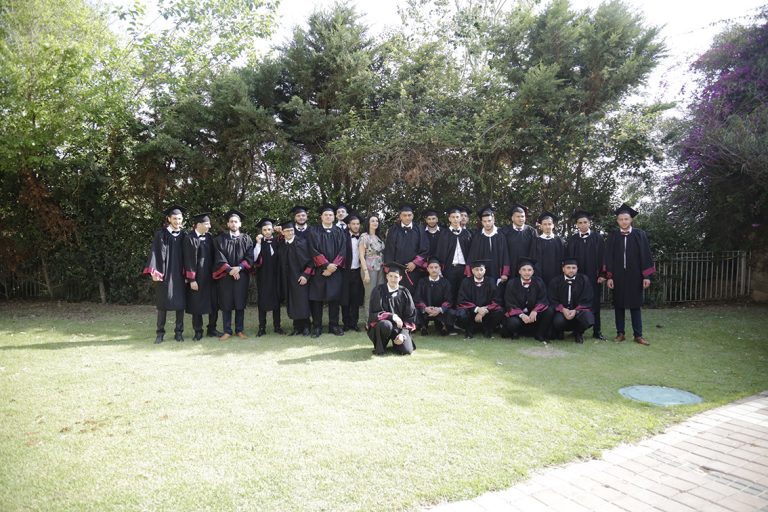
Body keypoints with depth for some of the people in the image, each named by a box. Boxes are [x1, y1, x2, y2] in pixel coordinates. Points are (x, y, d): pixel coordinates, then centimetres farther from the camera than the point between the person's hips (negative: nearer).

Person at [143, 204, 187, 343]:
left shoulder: (184, 236, 8)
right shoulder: (161, 234, 1)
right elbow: (155, 253, -3)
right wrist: (154, 272, -12)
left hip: (179, 274, 2)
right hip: (164, 273, -2)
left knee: (180, 303, 3)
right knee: (163, 303, 2)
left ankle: (179, 332, 11)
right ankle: (160, 333, 9)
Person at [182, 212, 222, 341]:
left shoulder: (209, 237, 7)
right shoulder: (190, 238, -10)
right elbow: (189, 260, -12)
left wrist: (214, 273, 7)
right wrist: (191, 279, -15)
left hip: (210, 276, 6)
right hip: (197, 277, -5)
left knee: (213, 304, 8)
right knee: (197, 305, 4)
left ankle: (212, 329, 20)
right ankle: (198, 332, 14)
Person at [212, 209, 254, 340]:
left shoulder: (246, 239, 9)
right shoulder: (220, 239, 6)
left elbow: (250, 257, 0)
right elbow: (219, 257, -2)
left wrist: (239, 267, -14)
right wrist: (229, 270, -14)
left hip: (242, 275, 1)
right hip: (225, 276, -1)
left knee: (240, 303, 3)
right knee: (226, 304, 1)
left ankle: (240, 330, 12)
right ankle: (227, 331, 7)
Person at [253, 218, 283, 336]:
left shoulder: (277, 242, 7)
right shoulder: (259, 242, 3)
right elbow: (255, 258, -10)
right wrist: (258, 243, -15)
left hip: (275, 275, 1)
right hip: (262, 276, -1)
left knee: (276, 299, 6)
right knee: (262, 300, 2)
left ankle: (277, 326, 13)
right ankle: (262, 327, 7)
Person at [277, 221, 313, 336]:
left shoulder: (302, 242, -5)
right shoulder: (280, 245, 8)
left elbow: (310, 260, -7)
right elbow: (280, 263, 13)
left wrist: (305, 275, -13)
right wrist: (282, 278, 3)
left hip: (300, 278, -4)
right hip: (287, 279, 4)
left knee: (302, 303, -3)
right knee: (292, 304, 6)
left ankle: (305, 327, 7)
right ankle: (297, 327, 13)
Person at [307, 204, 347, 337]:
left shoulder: (339, 232, 10)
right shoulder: (314, 231, 3)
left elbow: (342, 251, 2)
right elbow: (313, 250, -6)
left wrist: (333, 266, -9)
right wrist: (326, 264, -15)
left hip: (335, 270, 2)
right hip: (319, 270, -2)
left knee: (334, 297, 4)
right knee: (317, 298, -1)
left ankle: (334, 325, 12)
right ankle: (317, 326, 6)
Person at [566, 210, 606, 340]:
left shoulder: (597, 237, 4)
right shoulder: (572, 239, 7)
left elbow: (602, 256, 1)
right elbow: (568, 257, 5)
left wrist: (602, 274, -7)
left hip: (593, 276, 0)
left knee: (594, 302, 5)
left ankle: (596, 331, 13)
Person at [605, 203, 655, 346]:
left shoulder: (640, 234, 1)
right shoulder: (613, 236, 3)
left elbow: (645, 255, 0)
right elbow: (608, 257, 2)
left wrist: (646, 275, -6)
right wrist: (609, 276, -4)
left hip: (634, 275, -1)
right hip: (618, 275, 1)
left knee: (635, 305, 4)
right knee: (619, 304, 6)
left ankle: (638, 335, 11)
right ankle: (620, 333, 14)